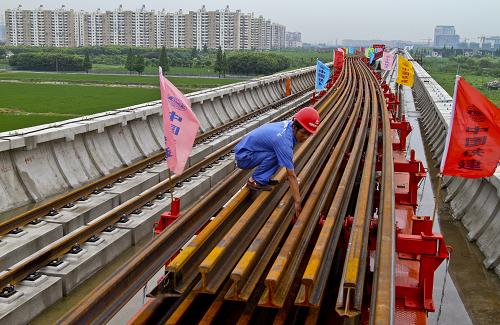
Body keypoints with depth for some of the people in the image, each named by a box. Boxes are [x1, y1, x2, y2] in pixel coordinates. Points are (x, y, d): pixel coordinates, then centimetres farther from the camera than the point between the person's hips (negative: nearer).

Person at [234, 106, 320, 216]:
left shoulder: (290, 125, -7)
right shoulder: (283, 140, -32)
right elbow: (291, 175, -30)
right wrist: (297, 201, -27)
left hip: (251, 150, 8)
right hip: (243, 156, -8)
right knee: (275, 155, -26)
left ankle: (263, 178, 7)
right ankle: (255, 181, -10)